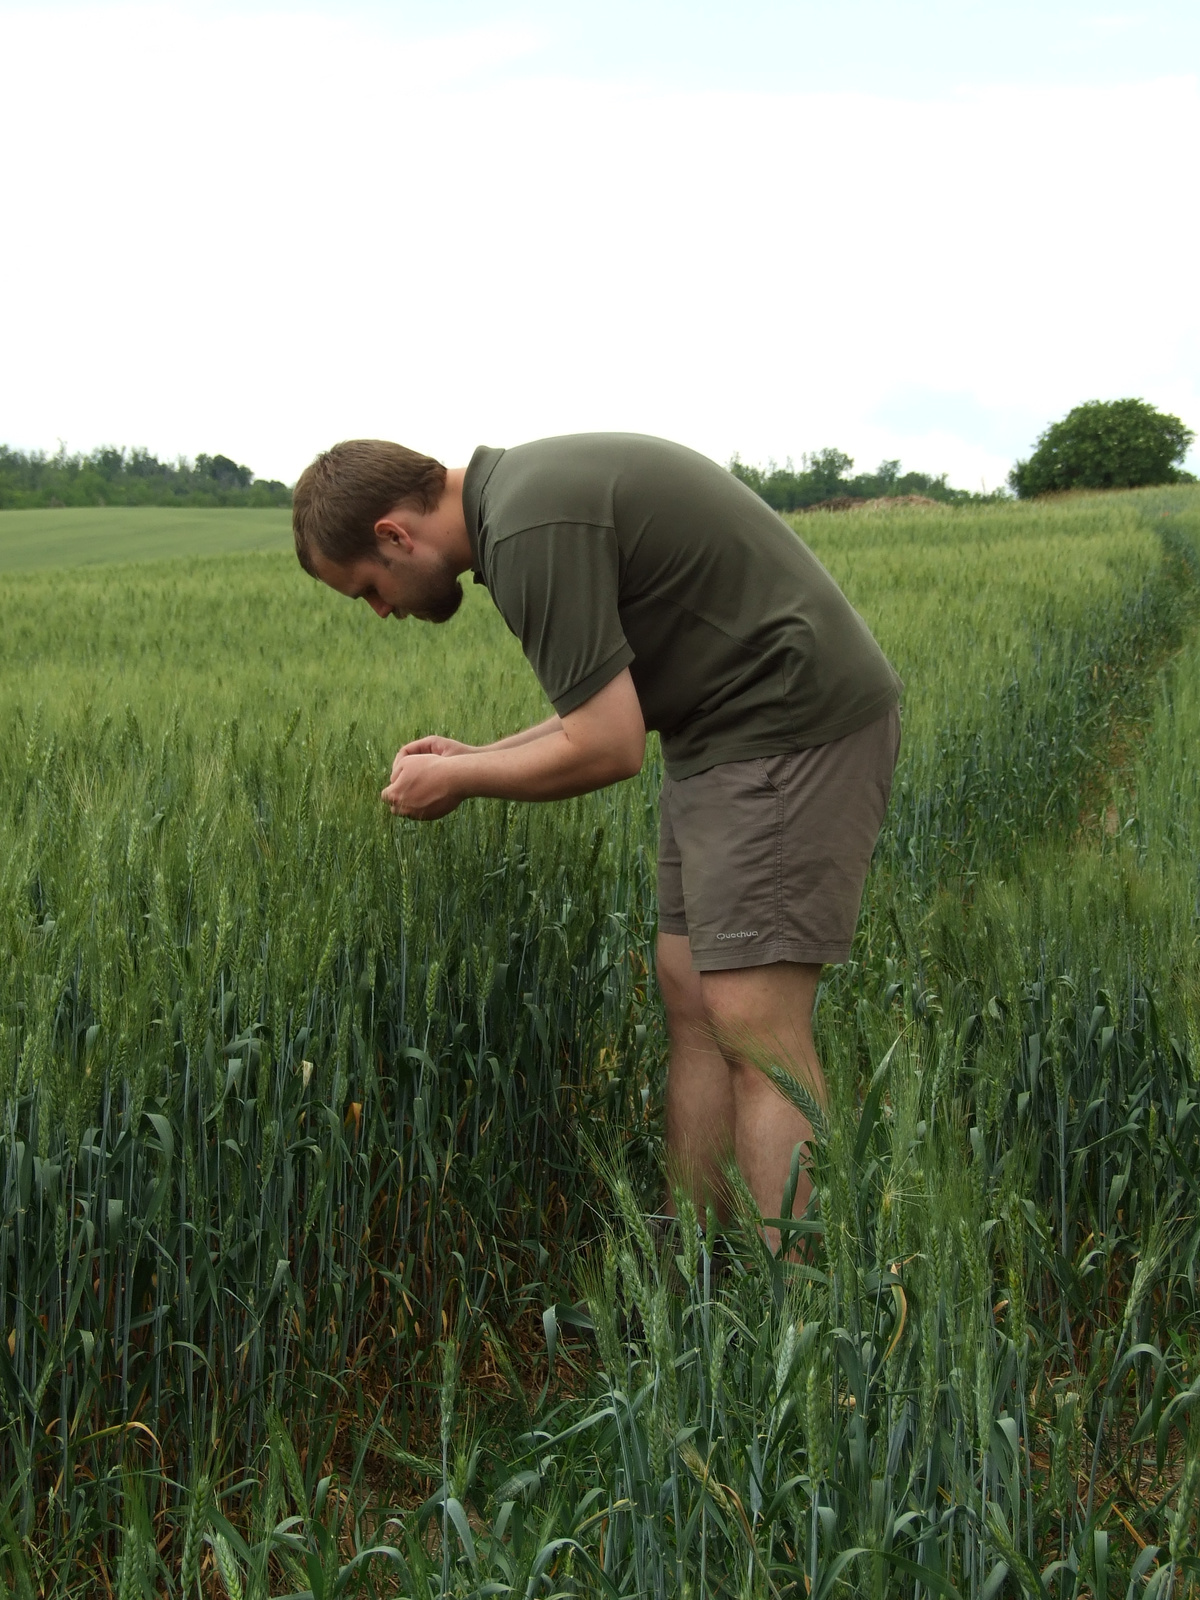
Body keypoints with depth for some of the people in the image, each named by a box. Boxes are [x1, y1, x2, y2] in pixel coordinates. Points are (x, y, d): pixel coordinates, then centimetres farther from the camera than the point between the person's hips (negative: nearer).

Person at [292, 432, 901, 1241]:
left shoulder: (530, 531, -19)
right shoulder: (524, 487, 13)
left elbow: (608, 748, -19)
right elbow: (616, 701, 20)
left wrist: (459, 780, -4)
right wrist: (477, 756, 15)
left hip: (795, 722, -10)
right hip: (740, 728, 10)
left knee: (754, 1030, -11)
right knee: (690, 1002, 10)